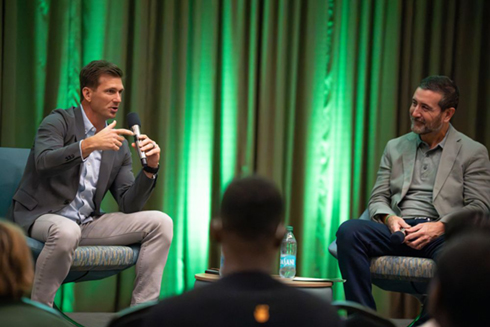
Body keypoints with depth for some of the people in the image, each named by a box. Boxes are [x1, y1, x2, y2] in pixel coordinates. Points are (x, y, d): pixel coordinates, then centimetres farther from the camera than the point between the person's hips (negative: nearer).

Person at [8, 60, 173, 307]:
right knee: (66, 231, -41)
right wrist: (89, 145, -36)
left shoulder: (118, 146, 13)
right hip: (40, 216, -6)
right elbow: (44, 160, -25)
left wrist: (150, 168, -7)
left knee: (160, 222, -7)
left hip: (87, 223, 6)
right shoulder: (59, 121, -4)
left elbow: (129, 206, 7)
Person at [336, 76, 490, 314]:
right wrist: (389, 218, -6)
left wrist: (440, 226, -15)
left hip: (442, 234, -4)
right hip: (399, 231, 4)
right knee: (348, 230, -27)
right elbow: (377, 198, 18)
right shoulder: (395, 147, 22)